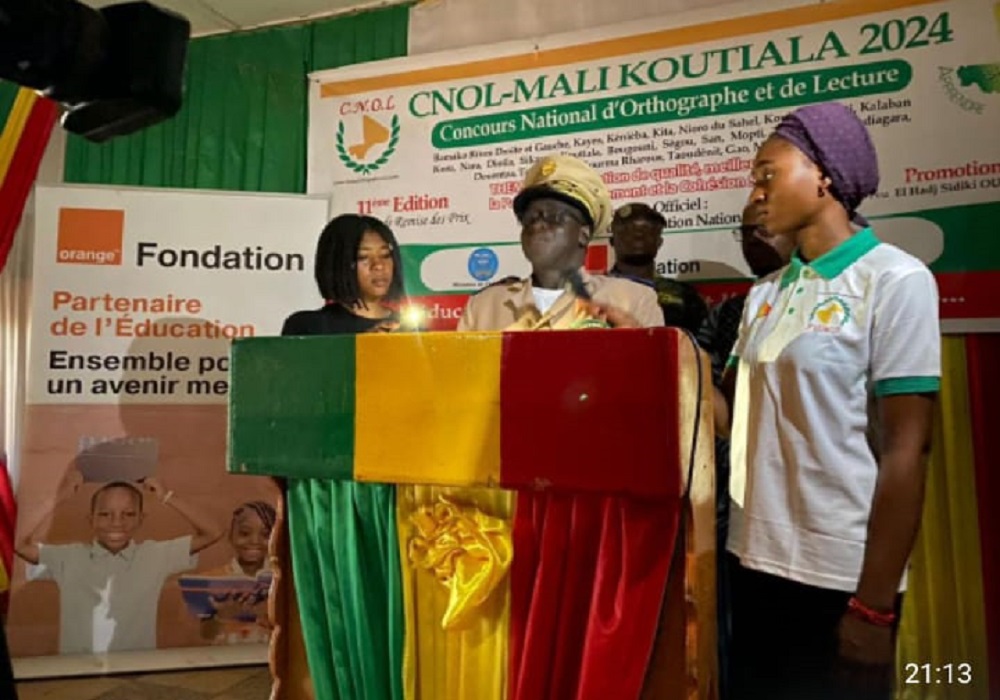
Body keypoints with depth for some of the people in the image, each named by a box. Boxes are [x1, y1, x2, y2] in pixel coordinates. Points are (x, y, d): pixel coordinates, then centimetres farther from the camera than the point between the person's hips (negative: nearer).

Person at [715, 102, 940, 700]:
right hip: (756, 561, 6)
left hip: (841, 572, -5)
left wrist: (874, 603, -14)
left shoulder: (895, 280, -9)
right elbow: (733, 416, 8)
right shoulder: (765, 295, 9)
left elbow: (907, 448, -13)